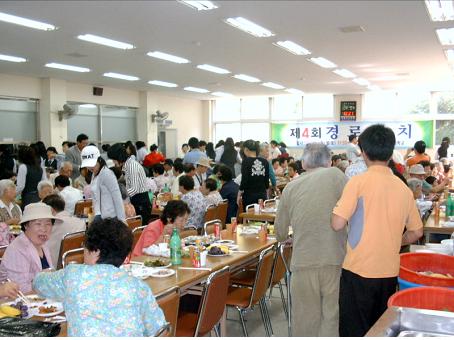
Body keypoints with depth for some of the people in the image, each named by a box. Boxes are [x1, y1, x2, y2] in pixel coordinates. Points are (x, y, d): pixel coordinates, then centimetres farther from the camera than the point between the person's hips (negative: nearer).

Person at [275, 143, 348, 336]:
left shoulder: (291, 188, 7)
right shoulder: (335, 176, -2)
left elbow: (280, 234, 15)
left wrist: (283, 237, 37)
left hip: (303, 264, 2)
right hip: (336, 261, -2)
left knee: (306, 320, 13)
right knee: (333, 318, 8)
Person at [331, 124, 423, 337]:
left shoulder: (359, 182, -13)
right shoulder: (403, 188, 3)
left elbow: (338, 224, -17)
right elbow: (416, 232, 11)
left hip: (359, 271, -5)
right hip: (389, 272, 5)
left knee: (354, 331, 6)